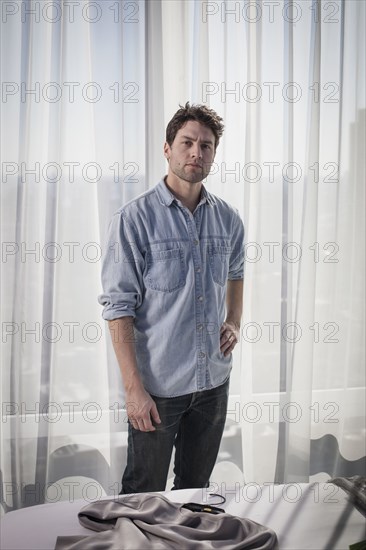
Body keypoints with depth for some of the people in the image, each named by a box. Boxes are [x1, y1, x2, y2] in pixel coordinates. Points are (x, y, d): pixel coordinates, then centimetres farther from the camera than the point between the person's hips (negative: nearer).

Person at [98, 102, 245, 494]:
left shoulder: (228, 219, 4)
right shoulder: (134, 219, -12)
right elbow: (118, 306, -14)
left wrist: (234, 321, 5)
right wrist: (134, 387, -17)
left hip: (214, 382, 5)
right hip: (157, 386, -5)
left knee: (196, 488, 22)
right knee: (143, 497, 11)